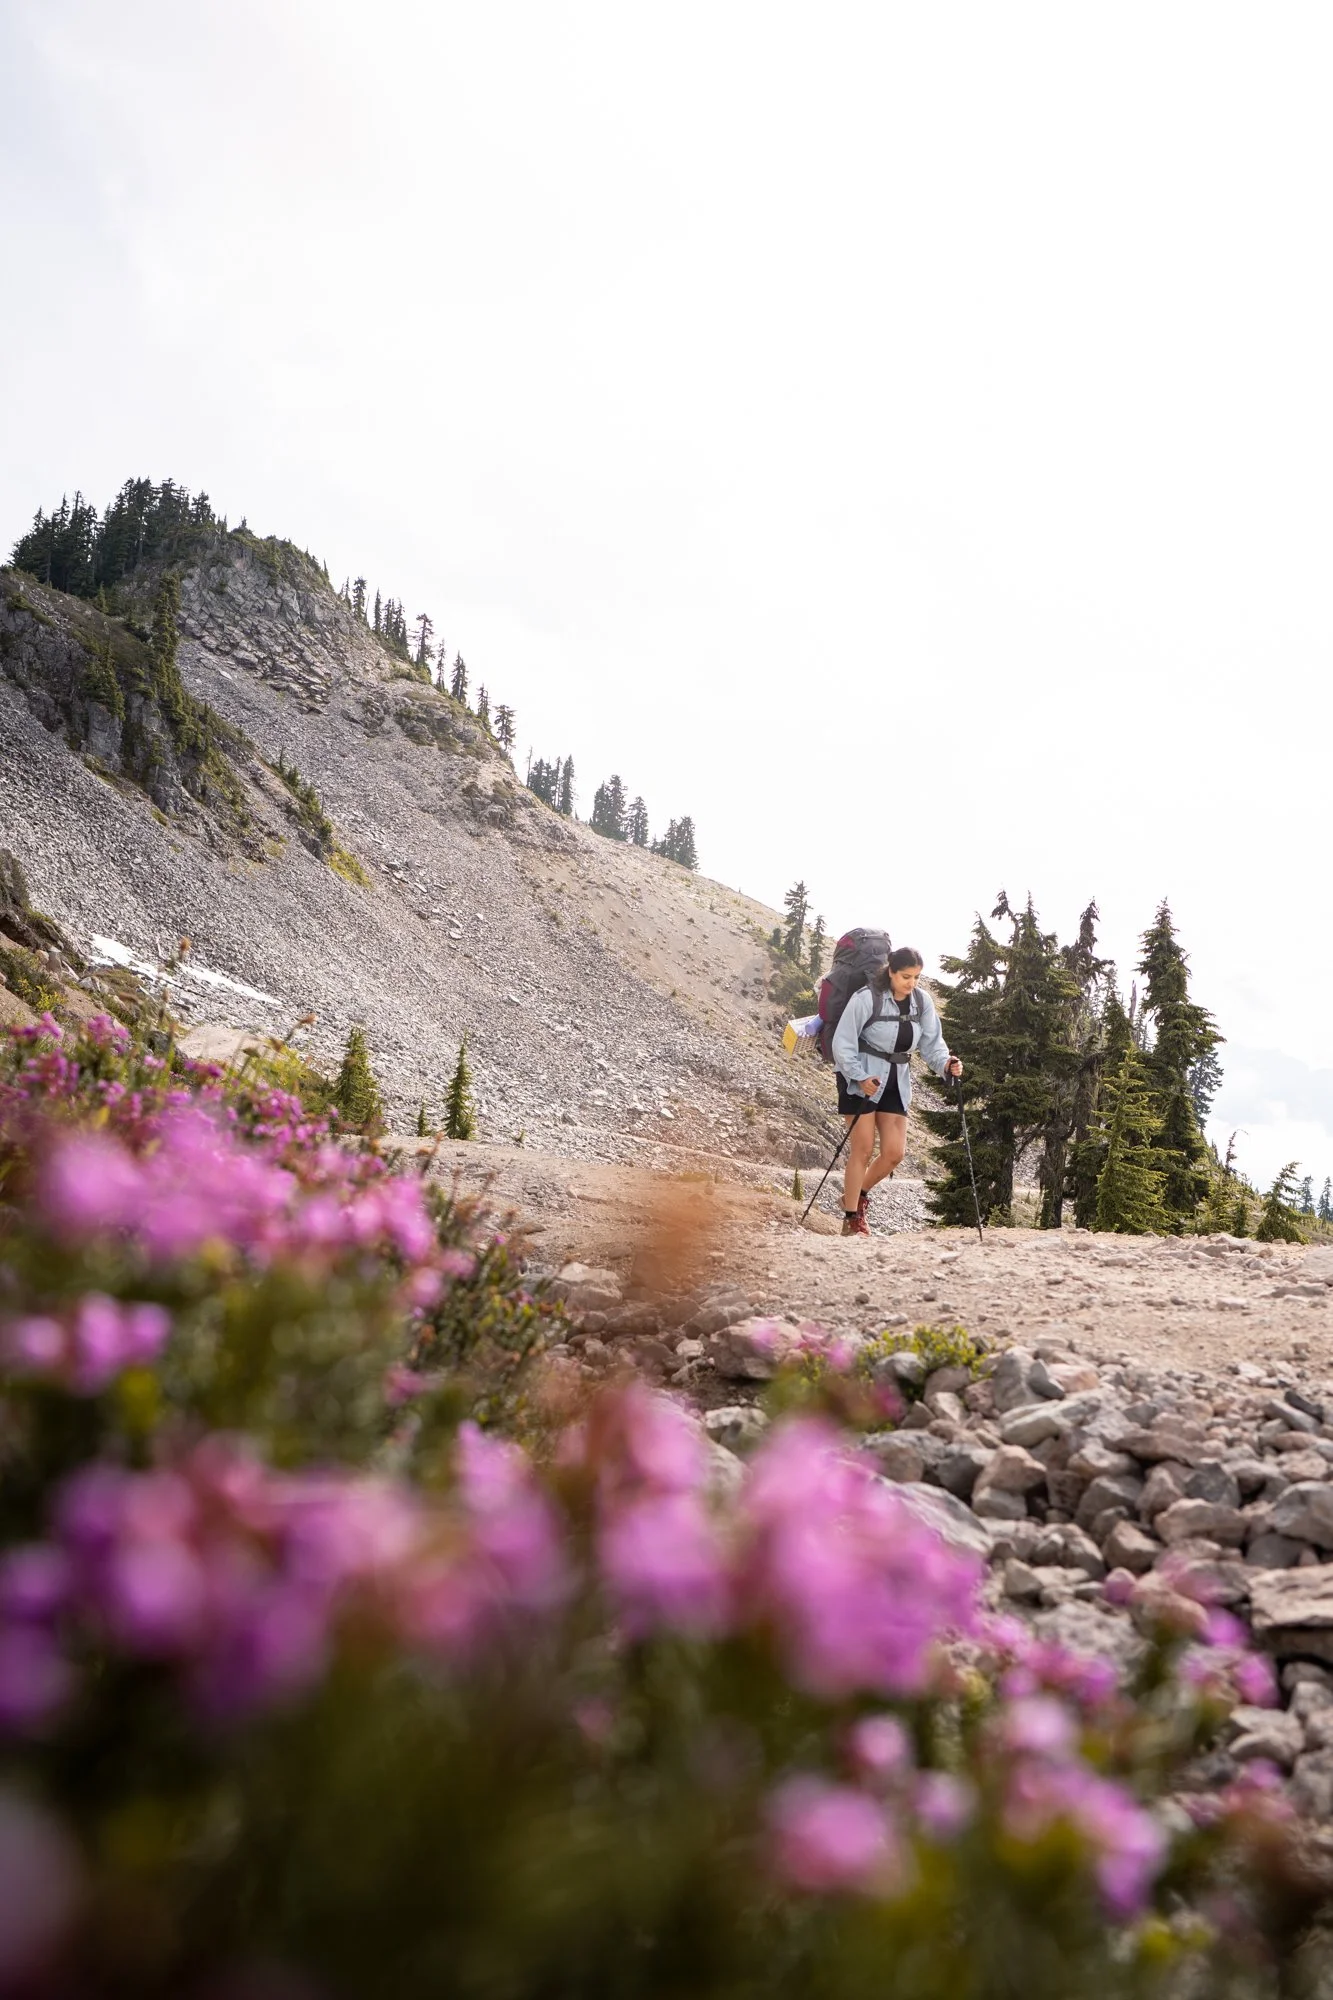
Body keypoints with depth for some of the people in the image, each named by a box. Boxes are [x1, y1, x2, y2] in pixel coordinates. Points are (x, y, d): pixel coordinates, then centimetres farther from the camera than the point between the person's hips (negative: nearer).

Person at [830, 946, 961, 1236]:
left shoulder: (922, 1001, -1)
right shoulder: (867, 998, -16)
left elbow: (931, 1041, 3)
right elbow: (843, 1043, -13)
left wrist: (944, 1063, -17)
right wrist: (860, 1077, -23)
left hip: (895, 1084, 5)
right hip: (860, 1080, -5)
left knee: (895, 1152, 0)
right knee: (863, 1149, -5)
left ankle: (857, 1195, 27)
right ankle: (852, 1218, 7)